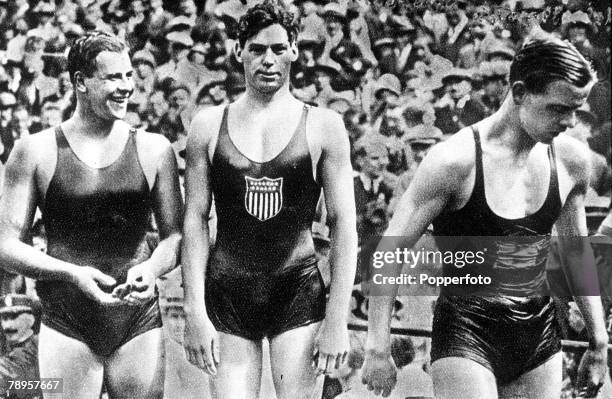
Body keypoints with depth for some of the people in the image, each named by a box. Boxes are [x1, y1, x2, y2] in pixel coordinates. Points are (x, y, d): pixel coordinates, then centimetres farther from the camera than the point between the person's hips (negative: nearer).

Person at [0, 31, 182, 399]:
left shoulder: (154, 150, 5)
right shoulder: (36, 152, 0)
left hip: (139, 320, 2)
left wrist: (152, 269, -13)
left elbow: (176, 235, 8)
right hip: (67, 325, -1)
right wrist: (72, 273, -16)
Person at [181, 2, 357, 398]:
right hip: (227, 295, 1)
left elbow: (344, 224, 0)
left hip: (298, 295, -1)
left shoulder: (323, 126, 2)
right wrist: (195, 311, -3)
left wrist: (337, 320, -6)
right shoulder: (209, 125, 5)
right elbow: (195, 220, 4)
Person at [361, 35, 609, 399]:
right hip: (466, 339, -5)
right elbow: (392, 251, -12)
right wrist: (378, 349, -13)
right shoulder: (456, 160, -16)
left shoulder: (572, 160, 1)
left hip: (540, 338, 6)